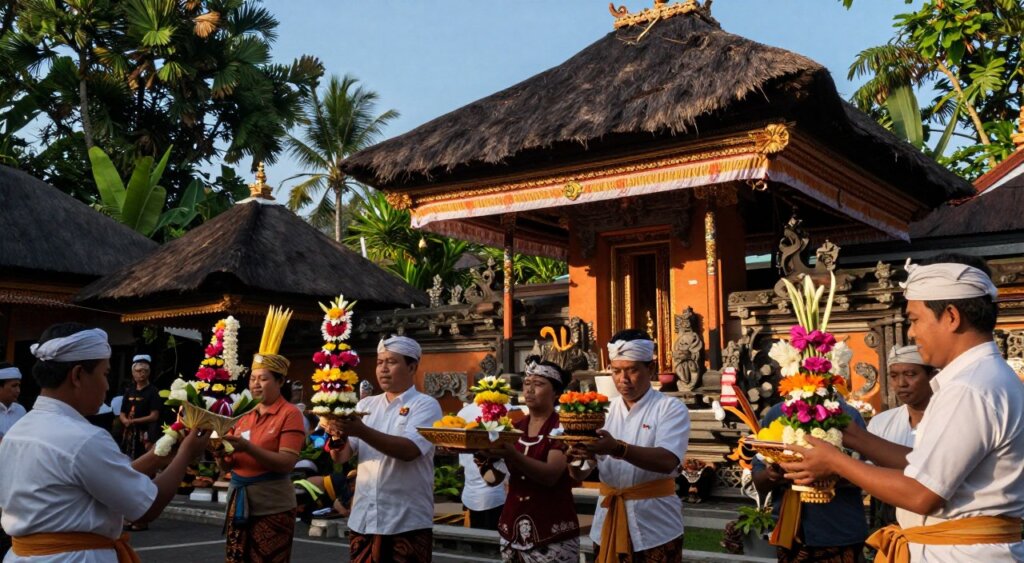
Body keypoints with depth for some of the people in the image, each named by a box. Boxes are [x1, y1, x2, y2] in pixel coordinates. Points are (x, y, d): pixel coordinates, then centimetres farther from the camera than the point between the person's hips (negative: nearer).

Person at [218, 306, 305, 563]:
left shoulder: (290, 414, -7)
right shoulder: (245, 415, 12)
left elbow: (287, 463, -17)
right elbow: (228, 464, 12)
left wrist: (248, 448, -26)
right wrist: (221, 452, -10)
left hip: (272, 508, -6)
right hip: (238, 501, 6)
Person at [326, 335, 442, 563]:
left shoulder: (426, 405, -5)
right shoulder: (366, 404, 10)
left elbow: (409, 450, -21)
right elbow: (341, 457, 3)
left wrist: (362, 431, -30)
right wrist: (338, 435, -18)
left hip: (406, 523, -4)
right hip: (362, 519, 5)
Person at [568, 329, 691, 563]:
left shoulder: (671, 409, -7)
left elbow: (667, 461, -24)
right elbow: (580, 474, 1)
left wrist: (618, 449, -38)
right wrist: (575, 456, -22)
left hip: (654, 528, -4)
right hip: (608, 522, 4)